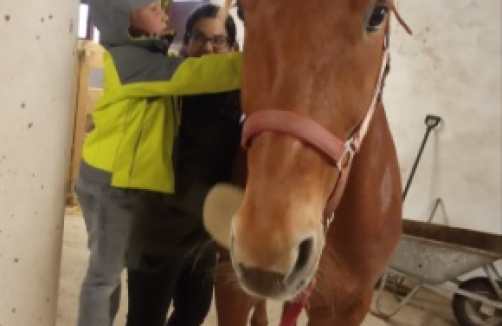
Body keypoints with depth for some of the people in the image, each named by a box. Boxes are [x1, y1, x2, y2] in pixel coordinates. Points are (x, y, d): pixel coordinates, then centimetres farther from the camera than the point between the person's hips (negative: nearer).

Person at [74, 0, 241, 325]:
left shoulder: (151, 58, 12)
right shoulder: (128, 59, -17)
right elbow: (195, 74, -26)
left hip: (140, 183, 9)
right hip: (113, 183, -9)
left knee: (113, 267, 19)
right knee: (105, 273, 2)